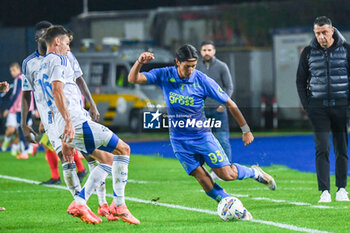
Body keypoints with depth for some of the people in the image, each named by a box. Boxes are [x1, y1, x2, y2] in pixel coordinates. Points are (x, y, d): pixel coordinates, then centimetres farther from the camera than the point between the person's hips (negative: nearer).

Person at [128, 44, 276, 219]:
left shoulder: (202, 80, -12)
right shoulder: (165, 76, -7)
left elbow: (229, 103, -4)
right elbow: (133, 79, -11)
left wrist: (246, 130, 0)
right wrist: (139, 62, -32)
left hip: (202, 135, -1)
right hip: (179, 139, 1)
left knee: (227, 175, -7)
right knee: (204, 181, -8)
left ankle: (255, 173, 22)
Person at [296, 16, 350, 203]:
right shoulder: (308, 52, 6)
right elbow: (300, 80, 13)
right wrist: (306, 104, 4)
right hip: (318, 107, 0)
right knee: (322, 149, -7)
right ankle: (324, 191, -7)